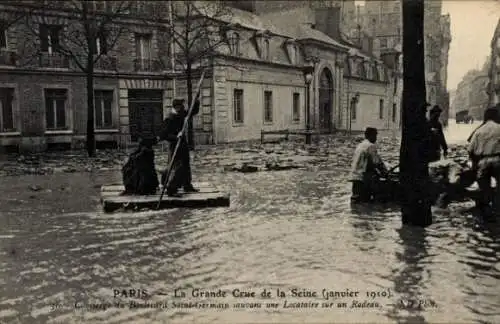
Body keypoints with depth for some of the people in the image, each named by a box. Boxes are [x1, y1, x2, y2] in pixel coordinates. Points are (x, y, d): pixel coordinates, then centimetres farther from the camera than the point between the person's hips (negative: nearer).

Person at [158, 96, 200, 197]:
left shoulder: (181, 114, 4)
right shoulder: (169, 119, -20)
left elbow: (193, 112, 18)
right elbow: (163, 135, -23)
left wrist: (196, 103, 0)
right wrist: (175, 137, -32)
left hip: (183, 144, 9)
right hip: (175, 146, -9)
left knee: (186, 166, 19)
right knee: (177, 168, -12)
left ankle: (187, 186, 34)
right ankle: (171, 190, -5)